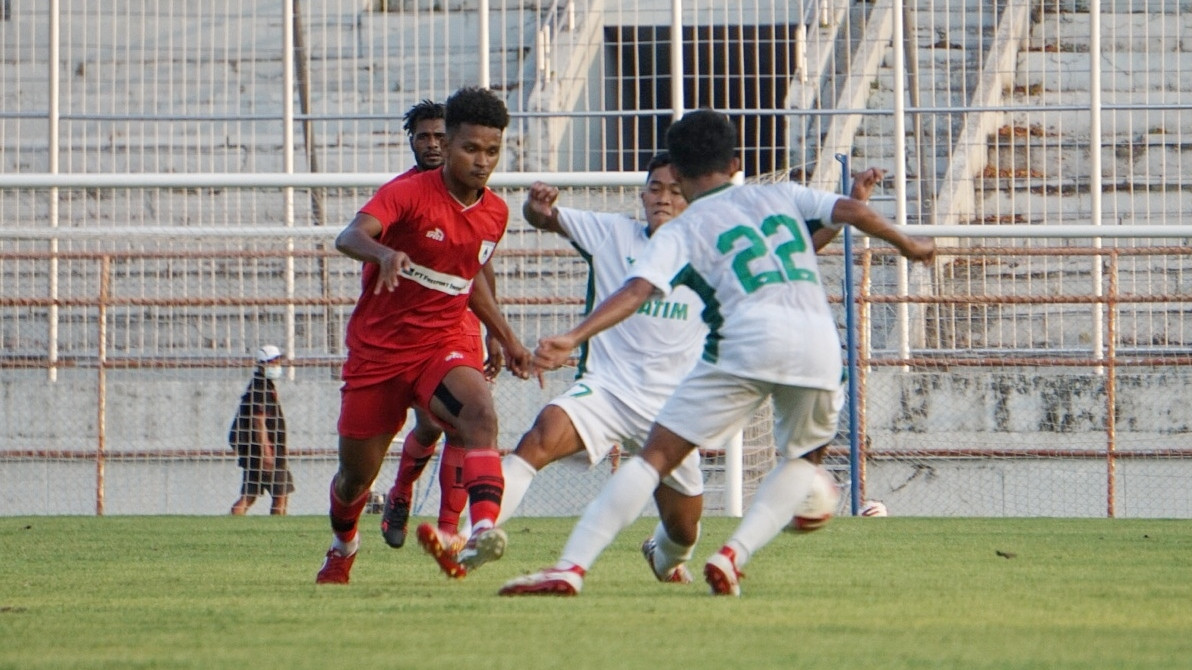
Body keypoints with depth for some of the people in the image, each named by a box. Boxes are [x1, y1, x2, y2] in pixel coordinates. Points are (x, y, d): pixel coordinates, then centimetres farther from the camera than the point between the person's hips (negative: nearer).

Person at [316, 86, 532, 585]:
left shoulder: (495, 214, 3)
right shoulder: (410, 193, -15)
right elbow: (350, 236, -33)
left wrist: (507, 339, 22)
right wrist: (386, 254, -55)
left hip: (445, 343, 2)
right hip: (378, 349, -2)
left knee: (480, 411, -32)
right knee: (356, 474, 10)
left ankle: (483, 531, -48)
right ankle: (342, 548, 44)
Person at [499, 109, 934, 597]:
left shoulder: (682, 231, 14)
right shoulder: (781, 196, 26)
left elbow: (637, 290, -2)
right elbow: (851, 211, 17)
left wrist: (572, 338, -12)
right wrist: (907, 244, 33)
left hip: (746, 342, -3)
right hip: (819, 345, 3)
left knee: (657, 455, -1)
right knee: (804, 456, 28)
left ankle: (571, 567, -13)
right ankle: (735, 556, 8)